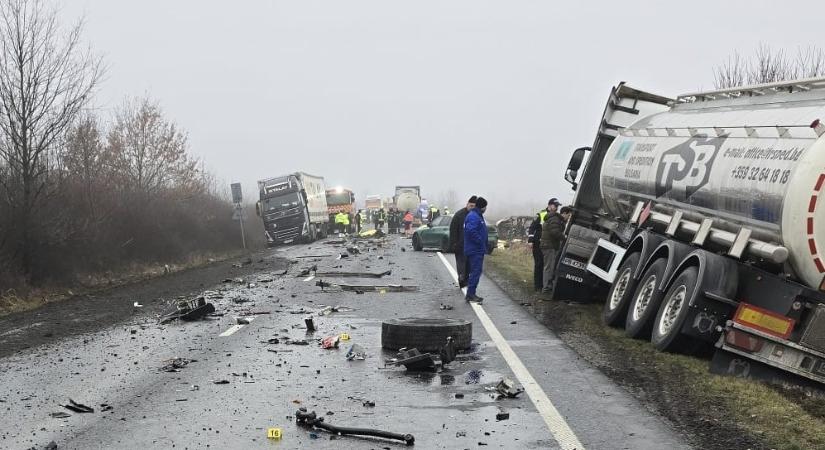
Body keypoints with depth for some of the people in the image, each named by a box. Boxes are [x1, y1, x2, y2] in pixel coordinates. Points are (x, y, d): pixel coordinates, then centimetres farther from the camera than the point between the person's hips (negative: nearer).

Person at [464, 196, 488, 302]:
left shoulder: (477, 216, 17)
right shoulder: (473, 217, -17)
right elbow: (471, 231, -28)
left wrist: (484, 246, 17)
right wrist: (481, 241, -20)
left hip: (477, 250, 11)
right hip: (475, 250, -11)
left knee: (475, 272, 13)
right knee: (475, 272, -10)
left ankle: (471, 294, 17)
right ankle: (470, 294, -8)